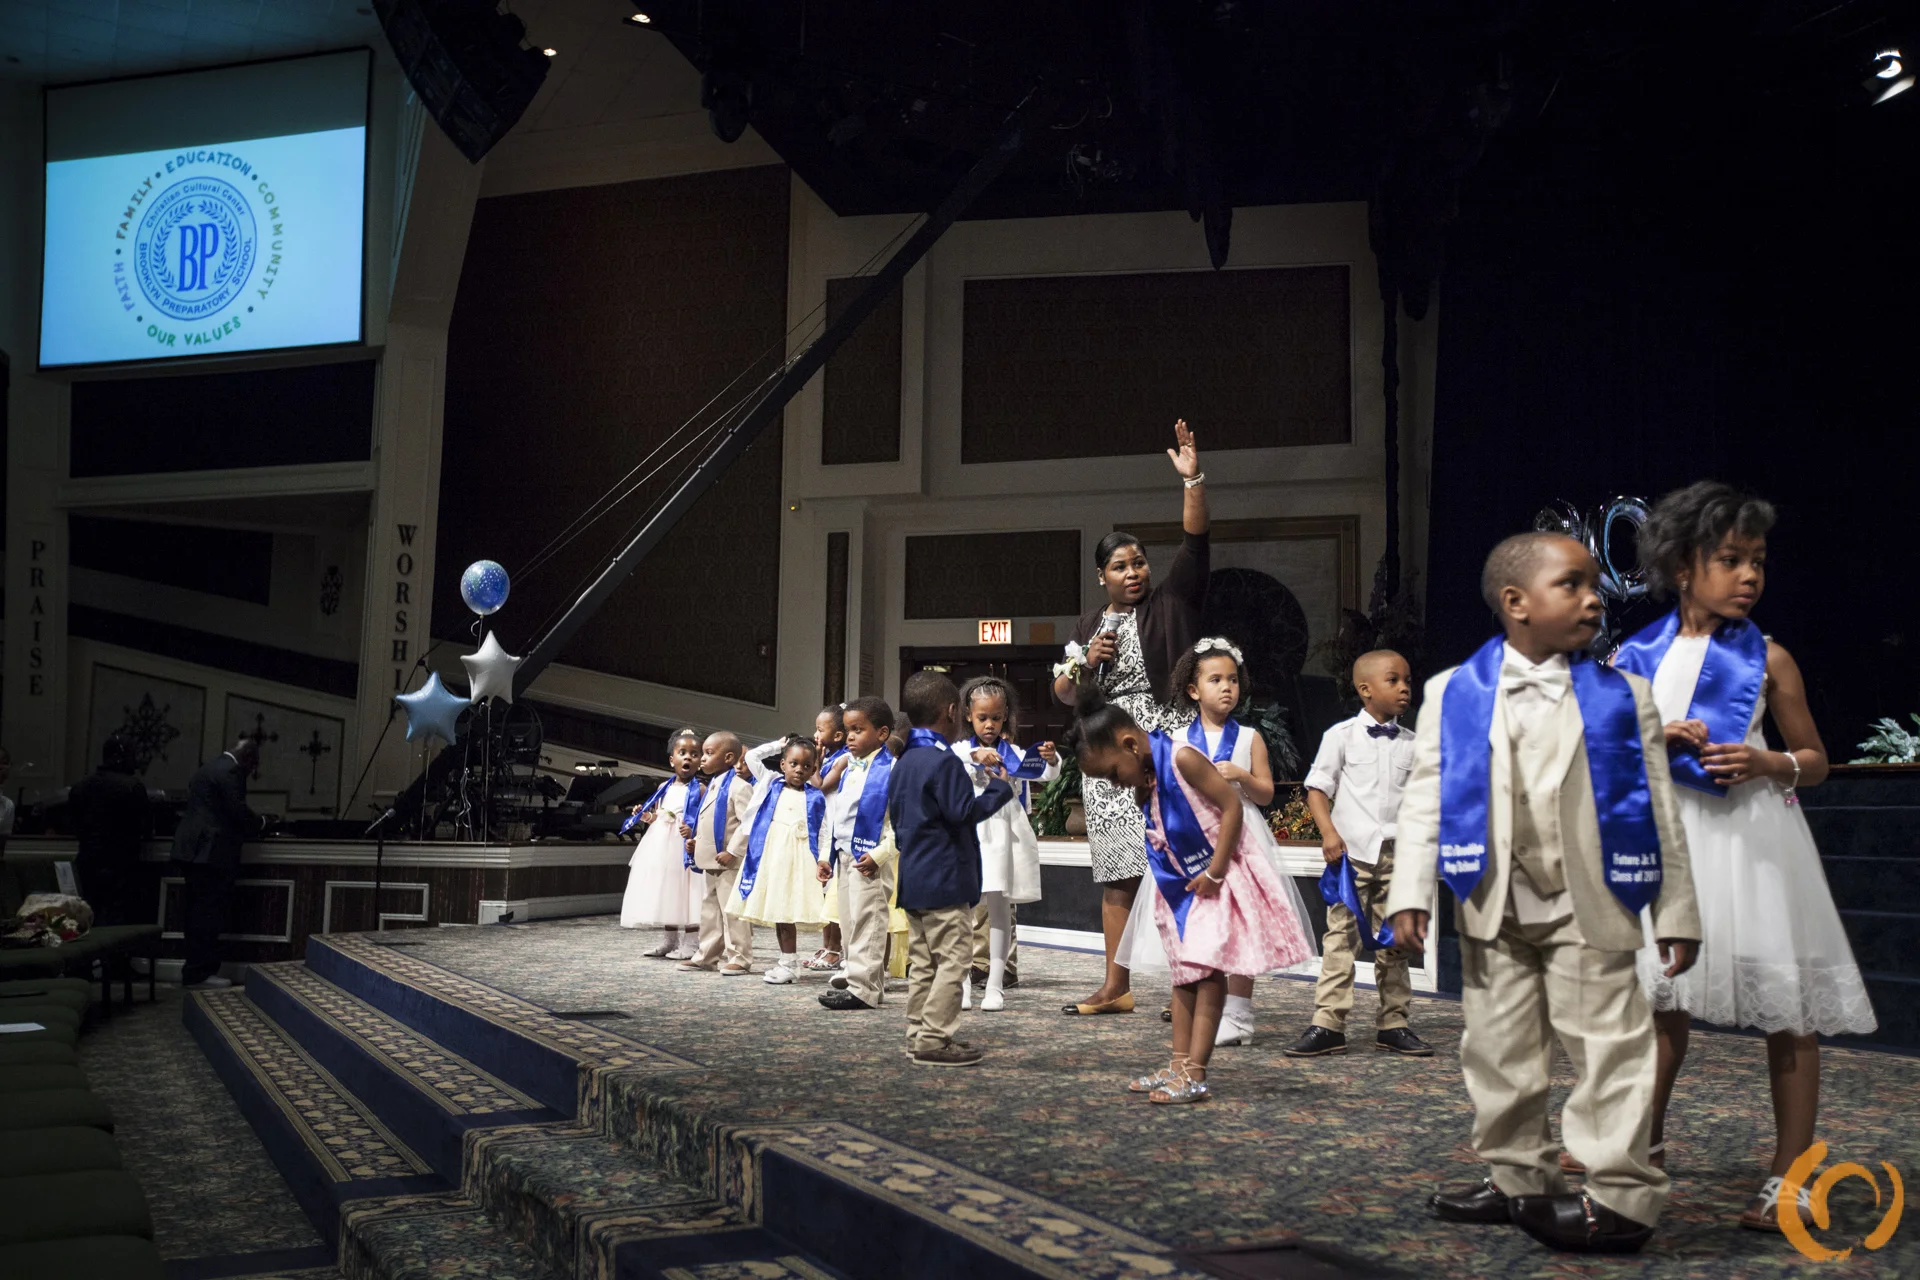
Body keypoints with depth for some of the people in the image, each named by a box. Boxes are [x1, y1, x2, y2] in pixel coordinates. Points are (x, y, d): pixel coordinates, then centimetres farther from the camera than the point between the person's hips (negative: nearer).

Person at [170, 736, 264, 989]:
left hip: (194, 850, 10)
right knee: (209, 914, -6)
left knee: (200, 913, 13)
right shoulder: (230, 772, -11)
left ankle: (195, 969, 17)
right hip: (212, 852, -10)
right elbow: (239, 812, -15)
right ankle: (199, 973, -4)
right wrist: (259, 824, 3)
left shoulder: (209, 767, 21)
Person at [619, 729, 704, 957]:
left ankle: (689, 944, 2)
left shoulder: (699, 790, -5)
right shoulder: (664, 788, 13)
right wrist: (645, 816, 1)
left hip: (685, 846, -6)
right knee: (664, 892, 11)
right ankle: (670, 939, 24)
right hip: (661, 844, 6)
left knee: (685, 893, -6)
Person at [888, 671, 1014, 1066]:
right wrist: (999, 789, -6)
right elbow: (963, 812, -18)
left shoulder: (903, 763, 15)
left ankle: (919, 1035, 16)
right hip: (945, 881, -10)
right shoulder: (944, 761, -15)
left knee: (922, 963, 13)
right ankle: (934, 1039, -7)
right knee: (952, 961, -6)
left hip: (913, 880, 10)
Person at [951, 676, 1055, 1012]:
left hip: (1002, 836, 0)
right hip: (968, 835, 0)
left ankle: (995, 984, 4)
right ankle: (963, 979, 12)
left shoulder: (1013, 753, 7)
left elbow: (1045, 774, -3)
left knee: (999, 906, 1)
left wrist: (1051, 760, -25)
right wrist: (976, 755, -30)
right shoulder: (961, 750, 6)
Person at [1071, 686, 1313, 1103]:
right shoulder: (1144, 781, 6)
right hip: (1183, 883, 9)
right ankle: (1179, 1065, 19)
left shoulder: (1181, 759, -20)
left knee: (1207, 970, -10)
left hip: (1218, 878, -9)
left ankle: (1195, 1075, -10)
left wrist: (1215, 873, -21)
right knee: (1184, 972, 12)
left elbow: (1232, 806, -22)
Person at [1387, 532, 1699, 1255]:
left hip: (1590, 912, -1)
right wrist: (1410, 894, -8)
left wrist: (1676, 913, 2)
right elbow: (1424, 799, 0)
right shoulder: (1454, 695, 1)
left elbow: (1657, 810, 3)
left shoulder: (1621, 697, 1)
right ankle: (1518, 1180, 25)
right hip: (1493, 911, 2)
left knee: (1608, 1049, -2)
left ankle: (1620, 1195, 7)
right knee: (1499, 1053, 11)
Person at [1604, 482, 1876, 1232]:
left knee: (1785, 1005, -1)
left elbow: (1816, 761, 7)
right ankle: (1646, 1140, 23)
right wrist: (1655, 740, -10)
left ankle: (1791, 1176, 8)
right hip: (1666, 837, 2)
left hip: (1752, 838, -2)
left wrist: (1769, 764, -13)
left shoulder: (1769, 660, 0)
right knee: (1661, 993, 9)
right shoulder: (1635, 657, 4)